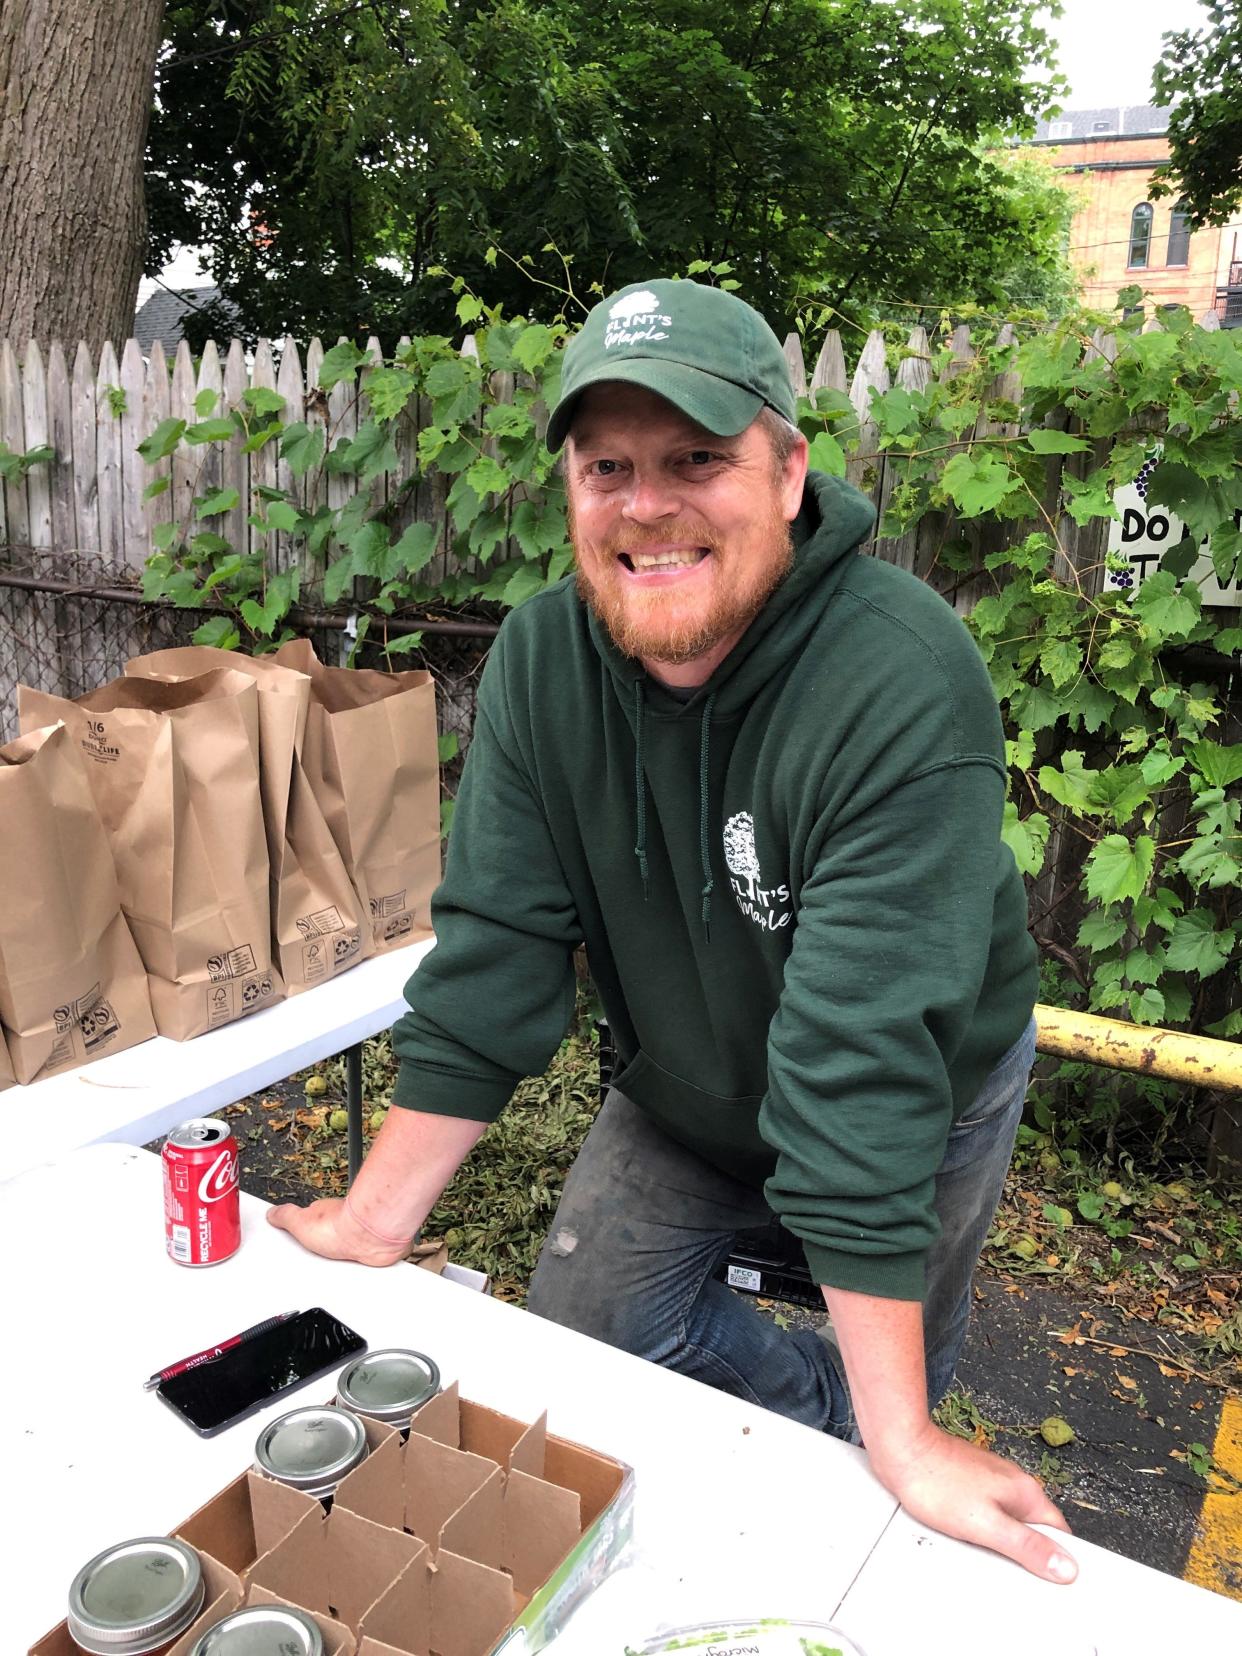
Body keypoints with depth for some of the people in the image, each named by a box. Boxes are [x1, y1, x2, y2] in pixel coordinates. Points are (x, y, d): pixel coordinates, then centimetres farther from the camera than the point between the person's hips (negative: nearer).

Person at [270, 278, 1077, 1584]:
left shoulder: (905, 688, -36)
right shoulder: (540, 660, -19)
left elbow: (862, 1057, -38)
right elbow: (493, 953, -17)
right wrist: (379, 1221, -18)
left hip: (929, 1088, -3)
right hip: (687, 1082, 4)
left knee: (889, 1381, 16)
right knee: (582, 1323, 5)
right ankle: (821, 1406, 26)